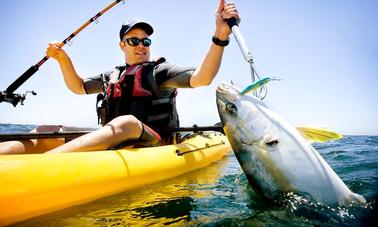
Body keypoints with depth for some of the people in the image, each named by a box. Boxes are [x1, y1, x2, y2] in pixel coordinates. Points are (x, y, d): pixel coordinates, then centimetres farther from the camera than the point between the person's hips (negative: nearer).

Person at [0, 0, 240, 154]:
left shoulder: (159, 70, 4)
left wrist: (220, 36, -24)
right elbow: (78, 87, 34)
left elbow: (201, 78, -11)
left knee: (127, 122, -38)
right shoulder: (112, 76, 22)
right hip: (112, 144, 6)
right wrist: (63, 59, 19)